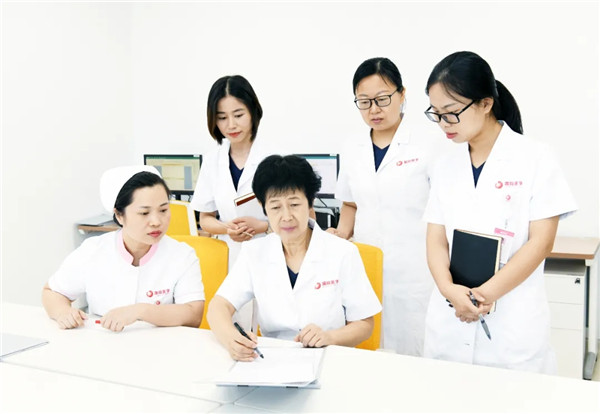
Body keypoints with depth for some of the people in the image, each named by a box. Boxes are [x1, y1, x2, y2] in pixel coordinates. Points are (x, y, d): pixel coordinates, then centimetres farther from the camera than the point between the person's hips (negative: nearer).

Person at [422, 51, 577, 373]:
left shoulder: (535, 159, -5)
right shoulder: (445, 166, 7)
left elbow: (540, 241, -9)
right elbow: (436, 239, 3)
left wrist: (485, 294, -15)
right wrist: (449, 290, -15)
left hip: (513, 325, -4)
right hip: (449, 319, 4)